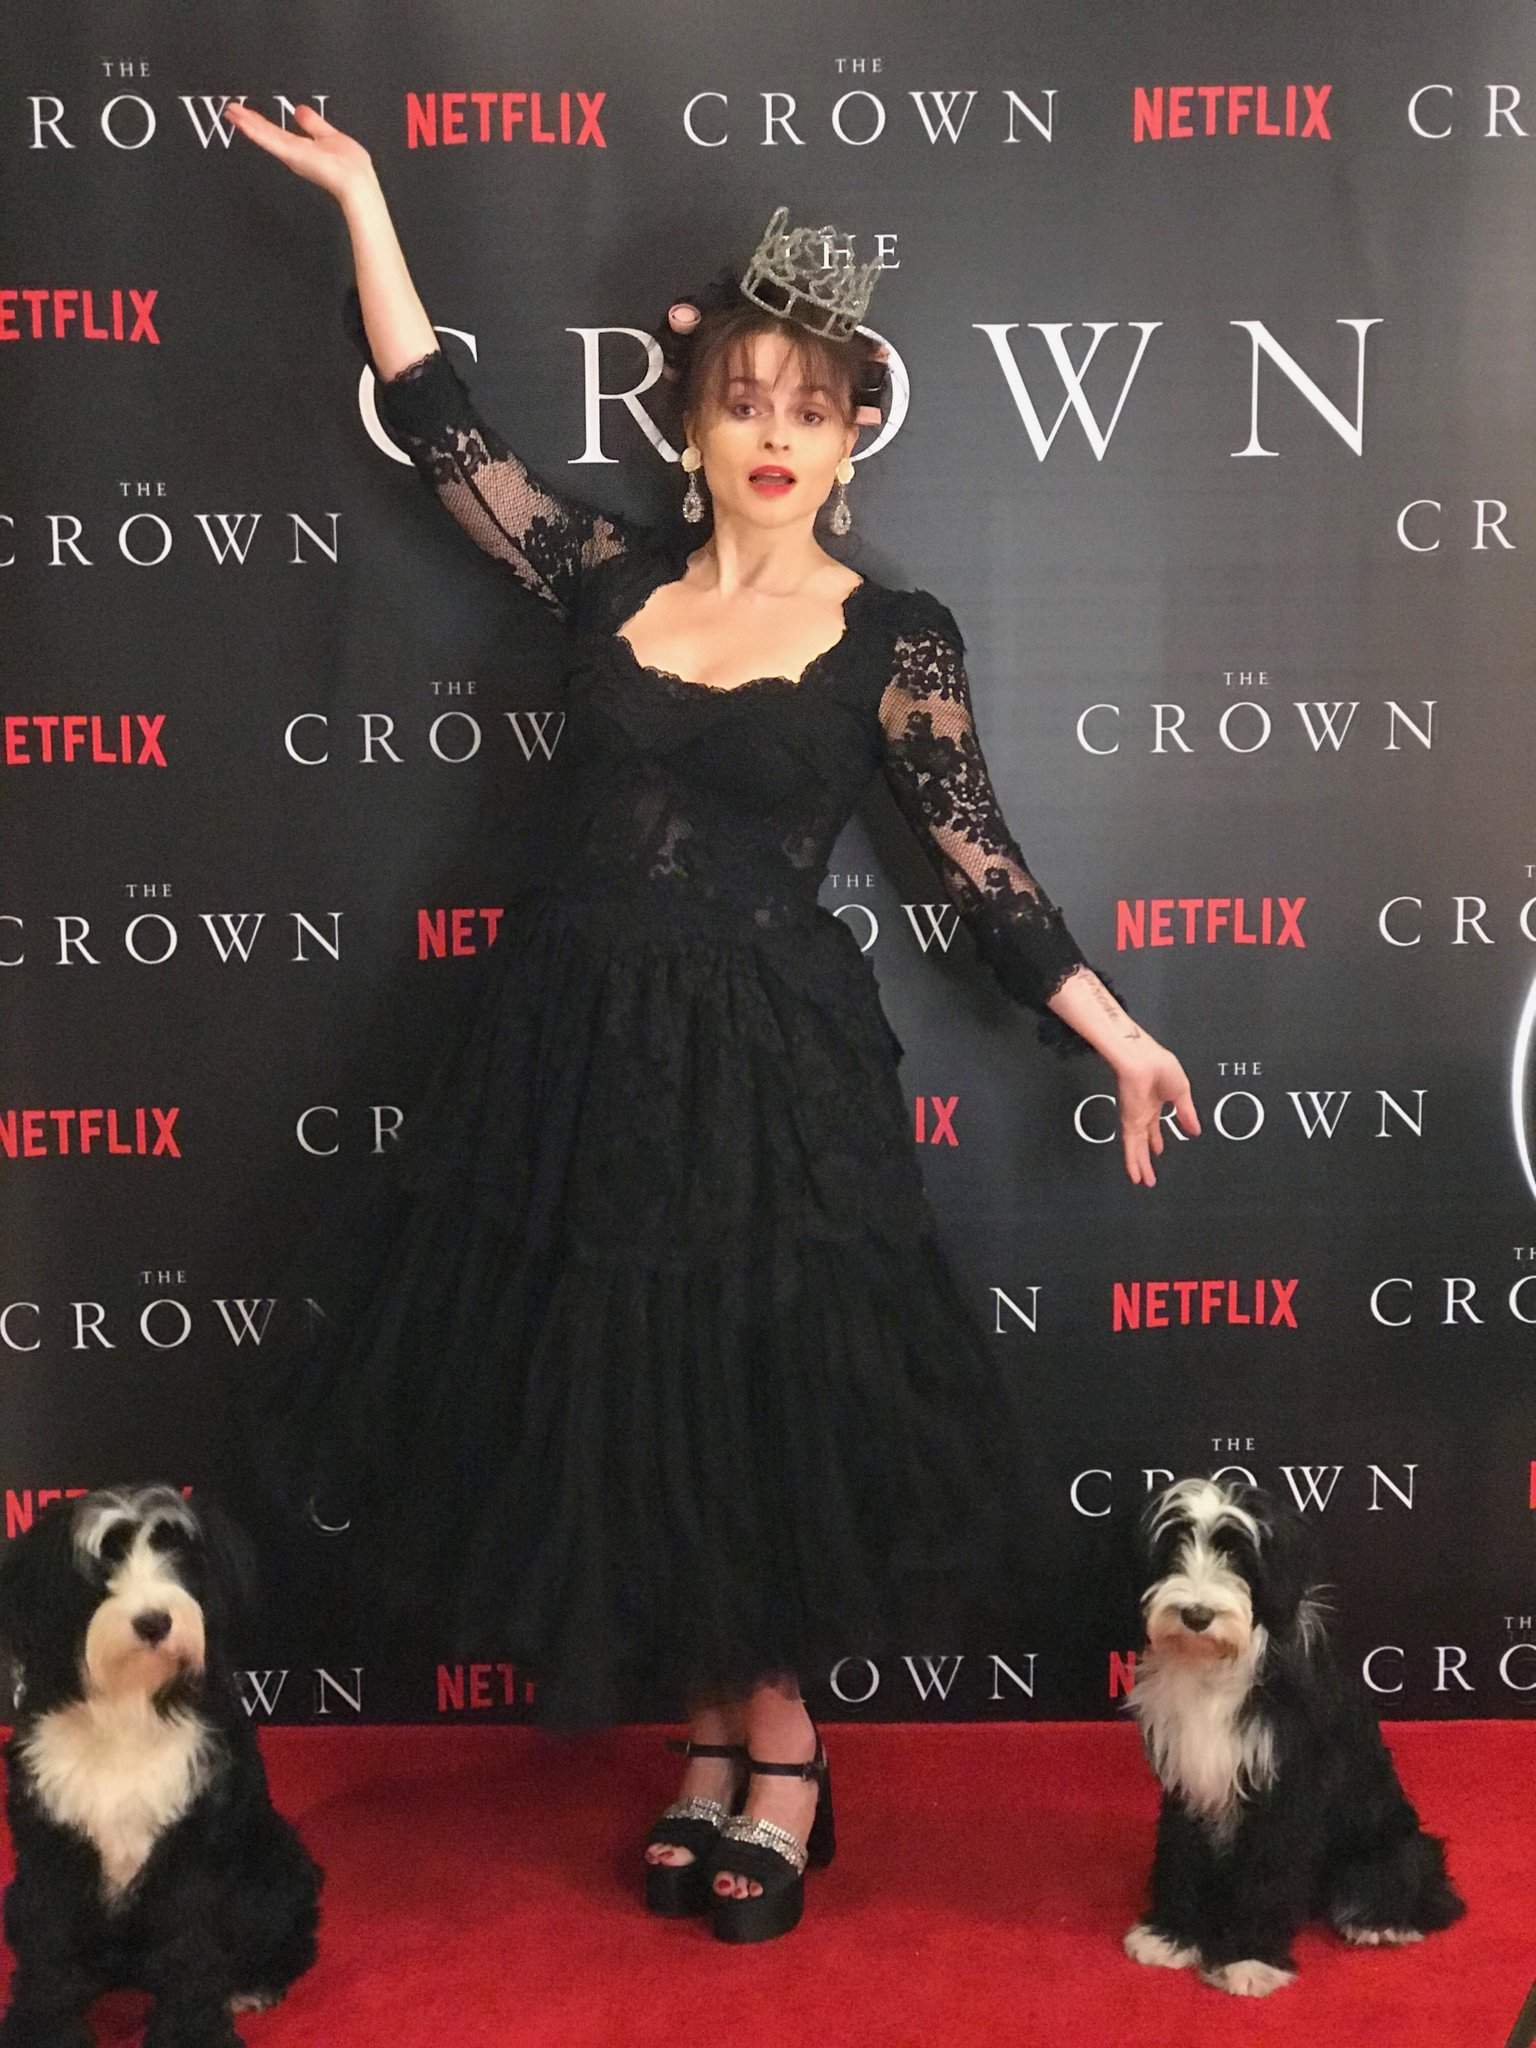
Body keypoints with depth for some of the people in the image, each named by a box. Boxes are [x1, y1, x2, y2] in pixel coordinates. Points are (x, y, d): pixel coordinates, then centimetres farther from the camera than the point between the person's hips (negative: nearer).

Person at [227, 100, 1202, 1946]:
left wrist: (1117, 1036, -4)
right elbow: (437, 425, 10)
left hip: (761, 1070, -3)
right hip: (573, 1051, 4)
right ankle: (709, 1746, 28)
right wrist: (361, 198, 11)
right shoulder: (611, 576, 7)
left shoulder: (892, 636, -1)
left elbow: (977, 856, -1)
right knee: (608, 1420, 9)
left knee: (755, 1420, 2)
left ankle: (777, 1760, 25)